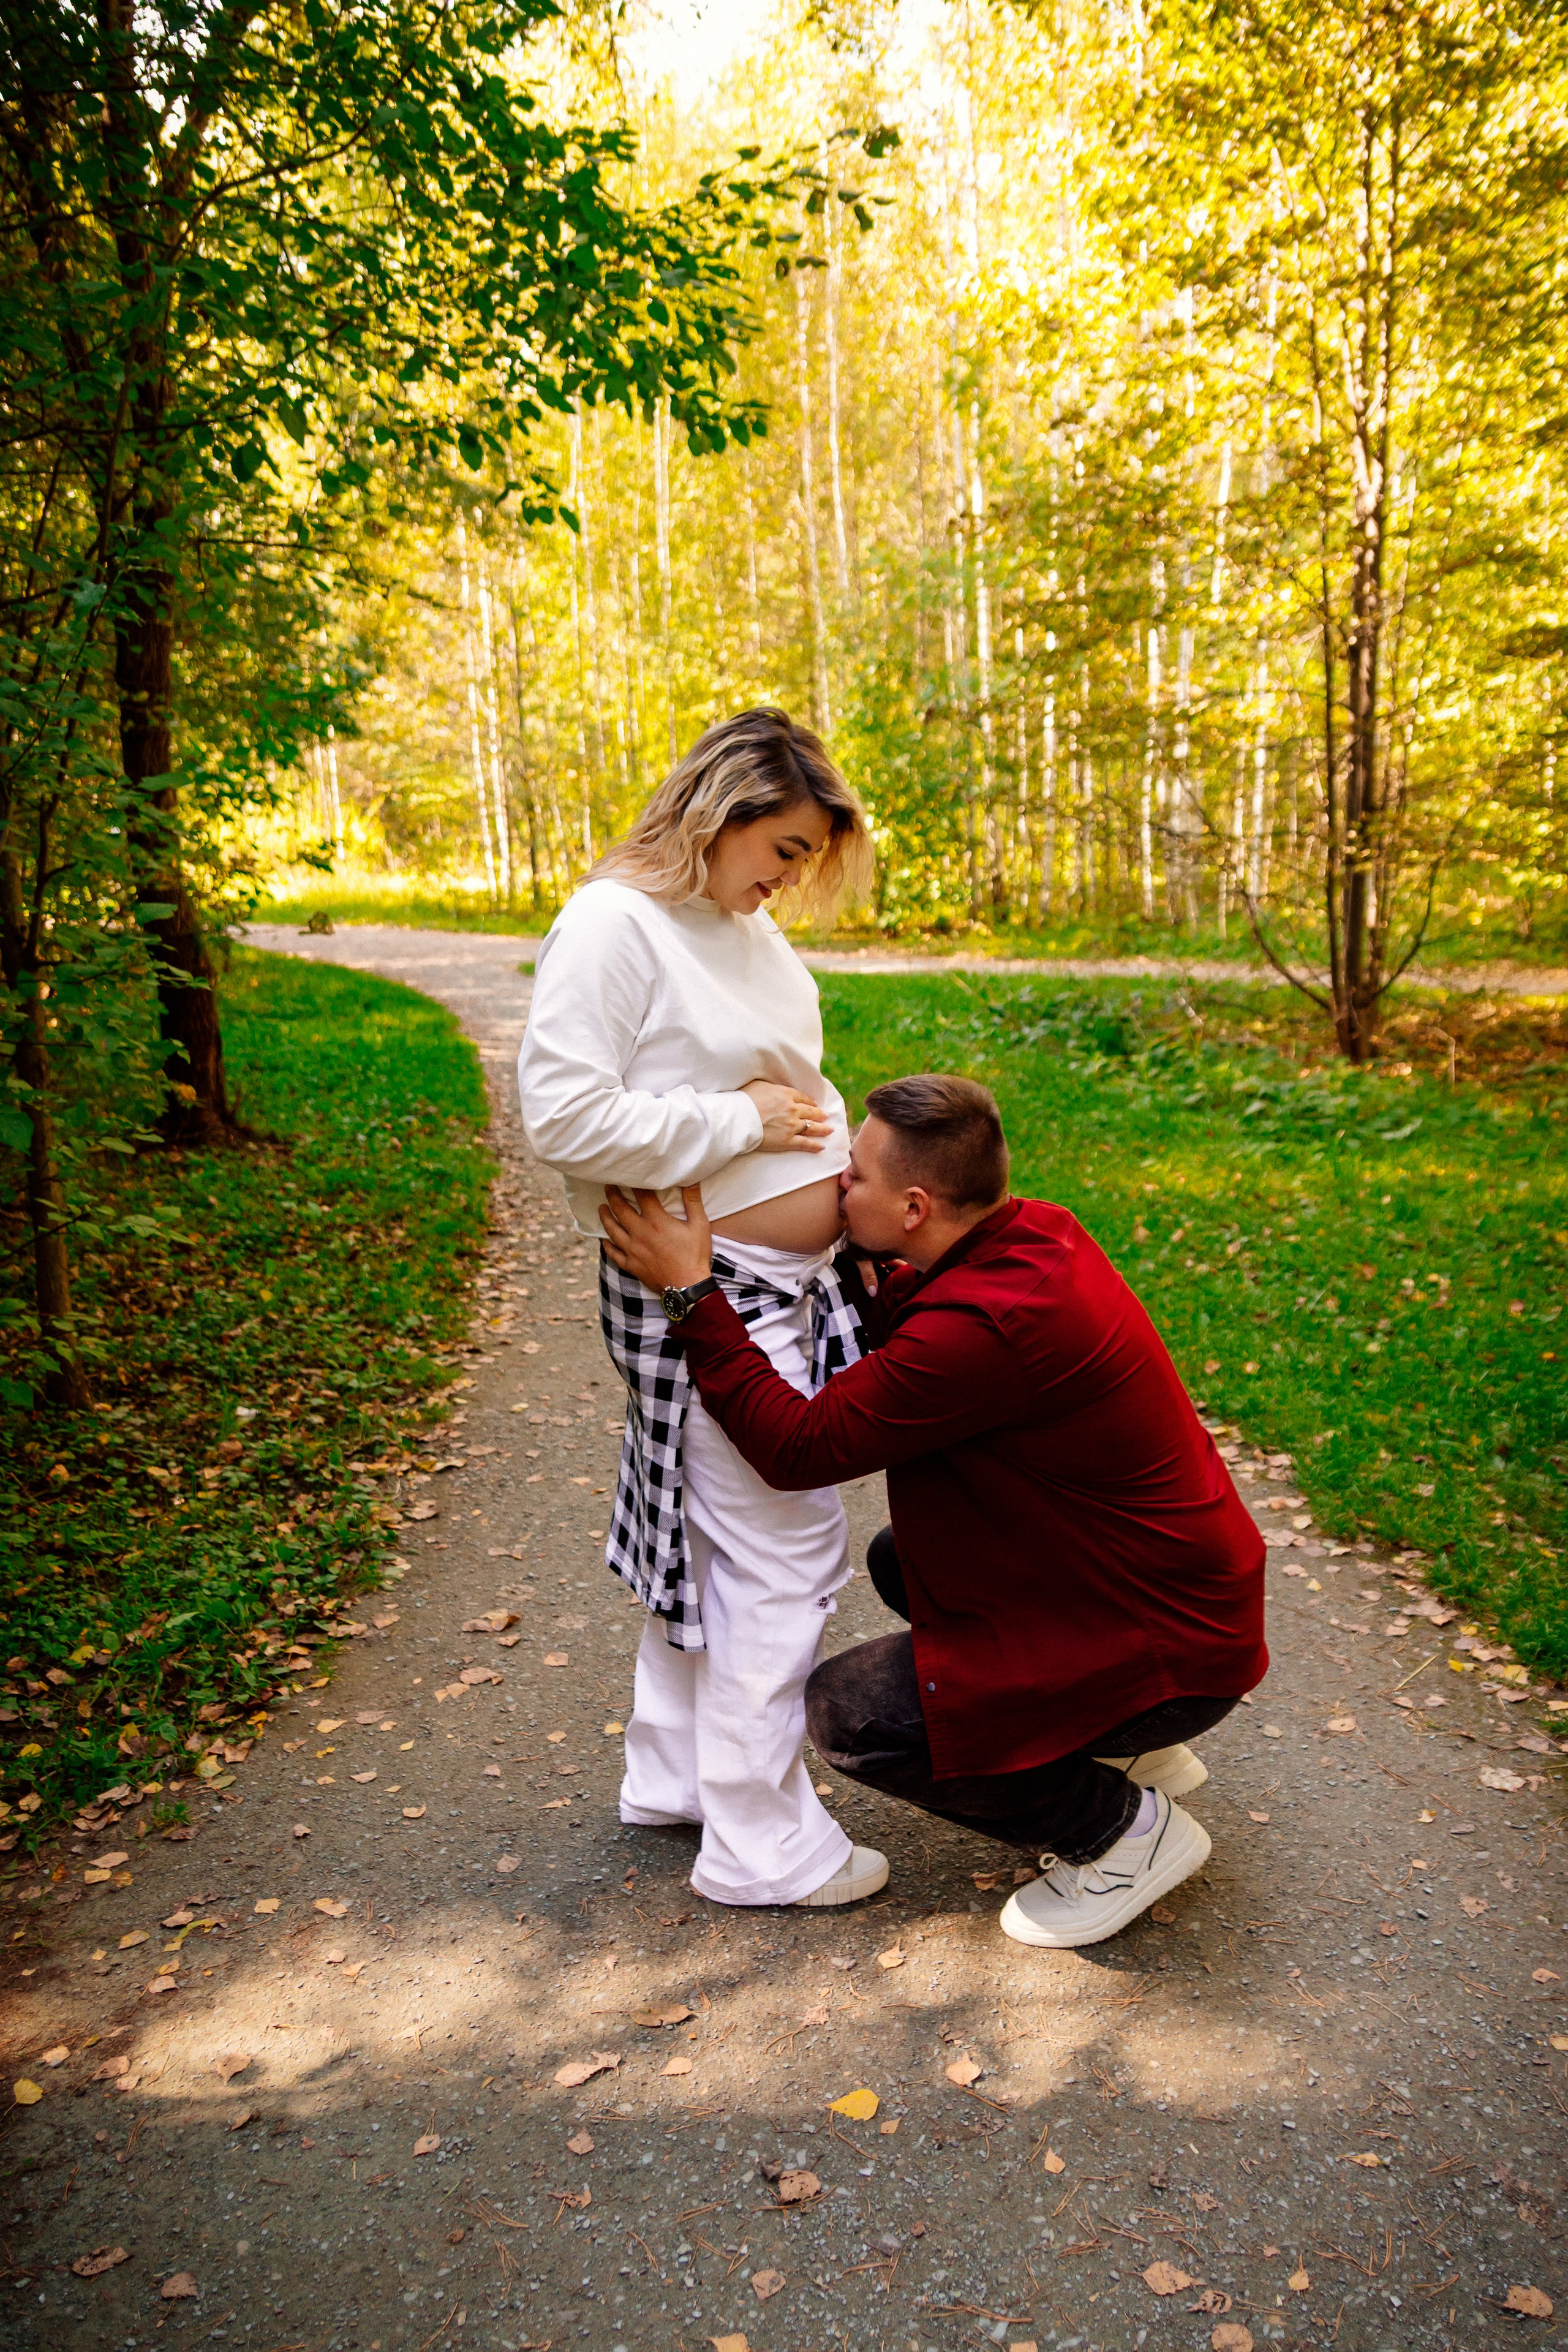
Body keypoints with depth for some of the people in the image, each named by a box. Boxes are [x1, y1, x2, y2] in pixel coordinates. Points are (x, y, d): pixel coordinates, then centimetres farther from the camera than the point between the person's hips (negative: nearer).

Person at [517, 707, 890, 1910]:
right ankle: (760, 1841, 13)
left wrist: (836, 1160, 9)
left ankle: (677, 1770, 35)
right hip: (706, 1287, -9)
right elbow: (564, 1117, -23)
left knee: (708, 1530, 18)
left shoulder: (749, 926, 12)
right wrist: (744, 1123, -18)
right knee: (780, 1543, -3)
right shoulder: (611, 927, -16)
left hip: (786, 1278, 9)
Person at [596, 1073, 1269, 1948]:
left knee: (847, 1712, -8)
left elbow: (798, 1446, -24)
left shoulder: (983, 1329, -31)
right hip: (1183, 1584, 9)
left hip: (1169, 1646, -9)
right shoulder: (1035, 1233, -3)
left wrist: (692, 1291, -19)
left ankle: (1124, 1827, 5)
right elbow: (902, 1354, 14)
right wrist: (864, 1266, 1)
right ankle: (1133, 1746, 23)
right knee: (899, 1560, 23)